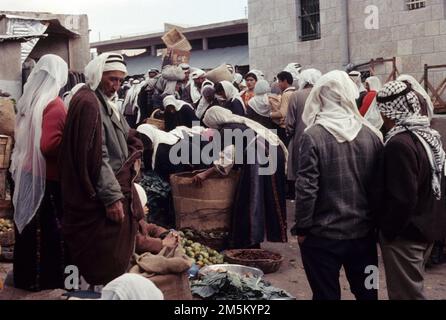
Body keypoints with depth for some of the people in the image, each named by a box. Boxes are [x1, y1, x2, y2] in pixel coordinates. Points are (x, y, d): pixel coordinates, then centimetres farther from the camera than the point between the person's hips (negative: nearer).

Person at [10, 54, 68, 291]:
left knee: (29, 226, 17)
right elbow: (49, 146, -27)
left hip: (26, 173, 8)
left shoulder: (28, 100, 5)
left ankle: (25, 275, 30)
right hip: (46, 178, -8)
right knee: (50, 230, 6)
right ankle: (48, 278, 18)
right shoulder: (54, 105, -19)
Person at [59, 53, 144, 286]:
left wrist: (133, 157, 4)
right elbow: (95, 156, -22)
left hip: (117, 187, 10)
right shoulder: (87, 102, -16)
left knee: (116, 256, 18)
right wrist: (111, 196, -23)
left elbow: (128, 136, 25)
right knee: (105, 264, -1)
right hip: (100, 198, -10)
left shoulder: (106, 101, 15)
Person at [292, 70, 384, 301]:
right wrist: (377, 221, 13)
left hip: (323, 234, -4)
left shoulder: (313, 135, -15)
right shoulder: (372, 134, -2)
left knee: (326, 294, 10)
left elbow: (306, 187, -17)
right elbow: (380, 185, 2)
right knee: (366, 292, 20)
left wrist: (301, 227, -6)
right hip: (364, 231, 4)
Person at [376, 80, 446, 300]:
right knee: (413, 287, 25)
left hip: (406, 233, -9)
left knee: (406, 293, 5)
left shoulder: (399, 144, -26)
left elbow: (402, 199, -28)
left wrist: (387, 230, -14)